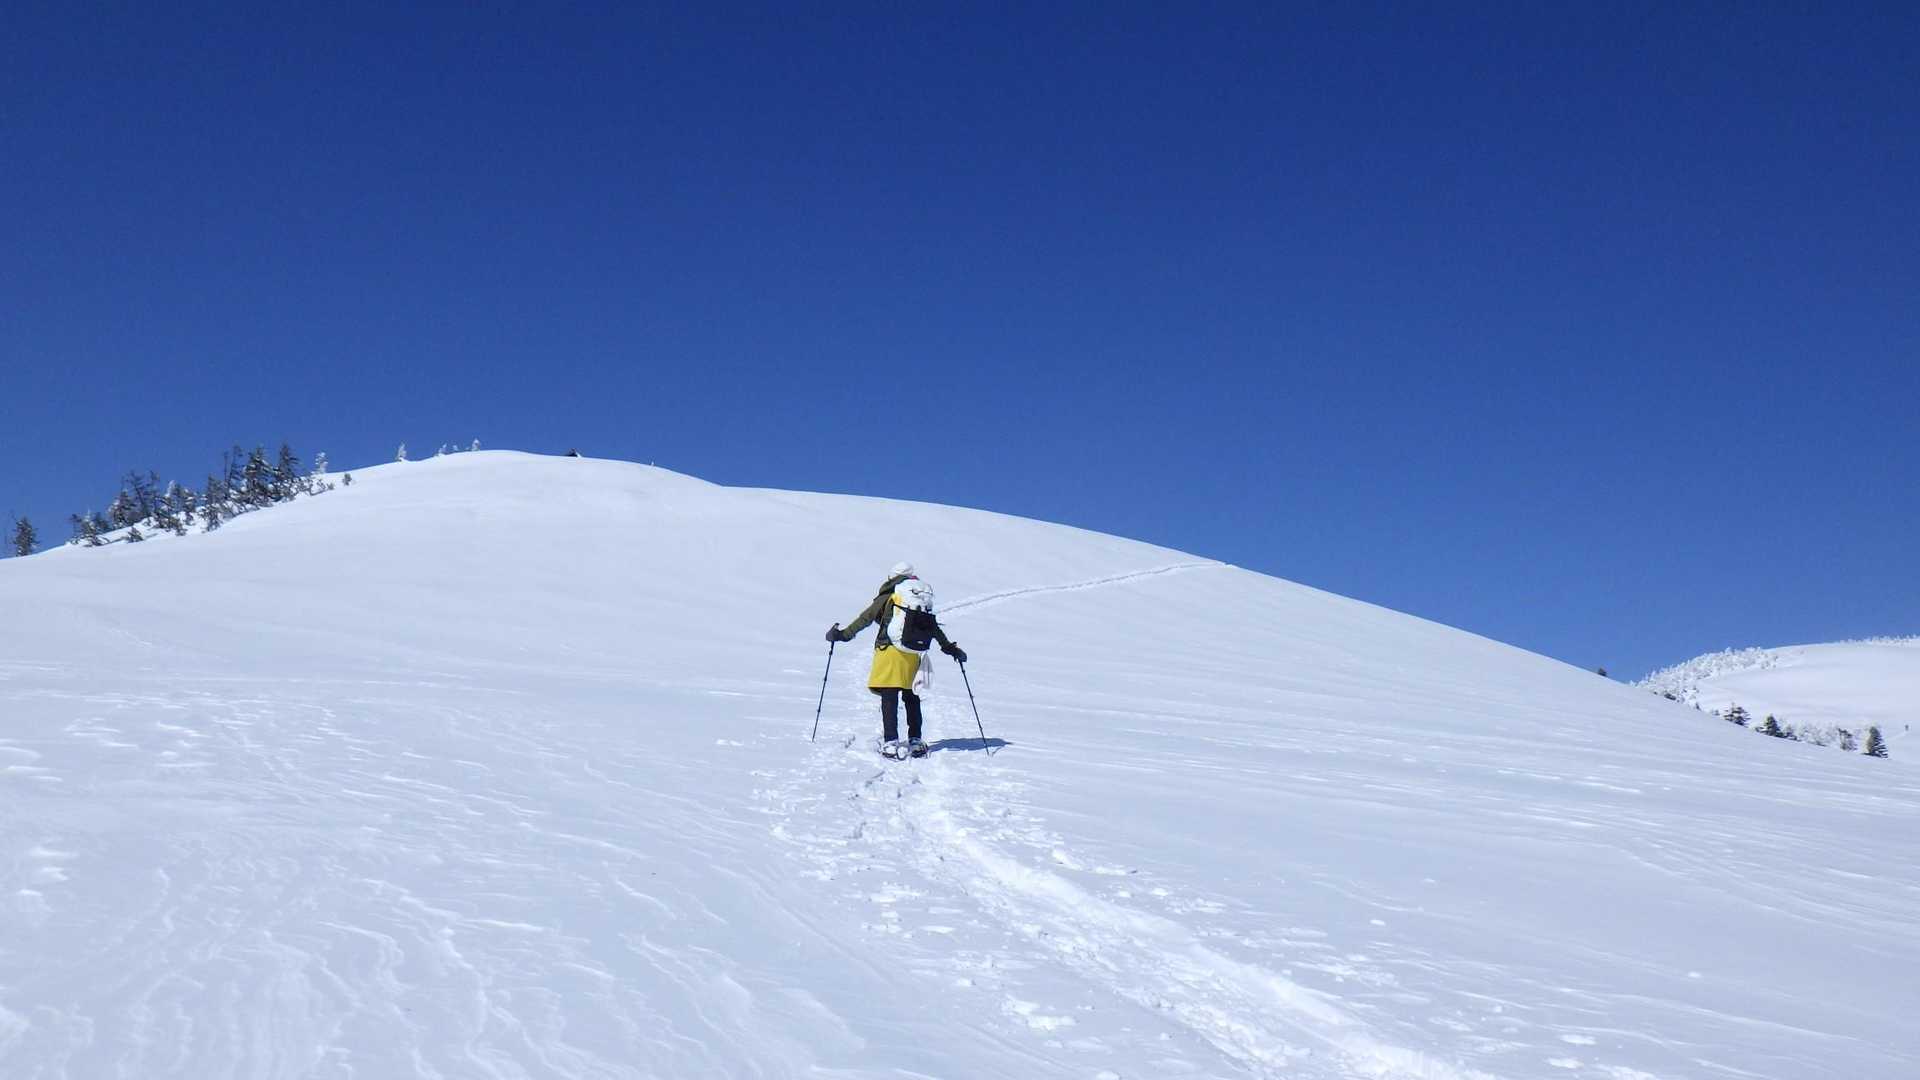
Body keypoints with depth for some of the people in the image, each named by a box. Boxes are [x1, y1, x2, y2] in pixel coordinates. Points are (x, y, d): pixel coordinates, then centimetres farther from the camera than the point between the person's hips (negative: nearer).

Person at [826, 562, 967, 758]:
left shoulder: (888, 597, 2)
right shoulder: (925, 598, 13)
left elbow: (866, 618, 1)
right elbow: (934, 628, 17)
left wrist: (844, 634, 9)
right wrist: (950, 648, 27)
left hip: (891, 651, -4)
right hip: (914, 655, 4)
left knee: (889, 698, -2)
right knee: (912, 698, 17)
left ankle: (891, 742, -10)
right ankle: (916, 741, 18)